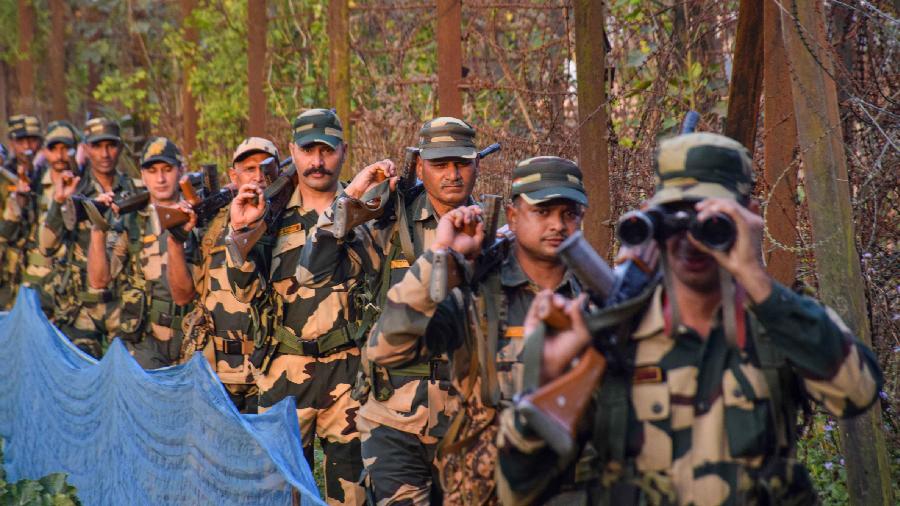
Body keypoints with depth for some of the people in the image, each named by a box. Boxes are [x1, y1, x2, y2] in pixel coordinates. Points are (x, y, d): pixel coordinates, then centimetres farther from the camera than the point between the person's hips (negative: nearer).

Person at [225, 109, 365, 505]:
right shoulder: (272, 217, 6)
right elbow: (249, 291, 1)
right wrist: (240, 231, -14)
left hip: (350, 367, 0)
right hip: (287, 369, 1)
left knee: (350, 472, 4)